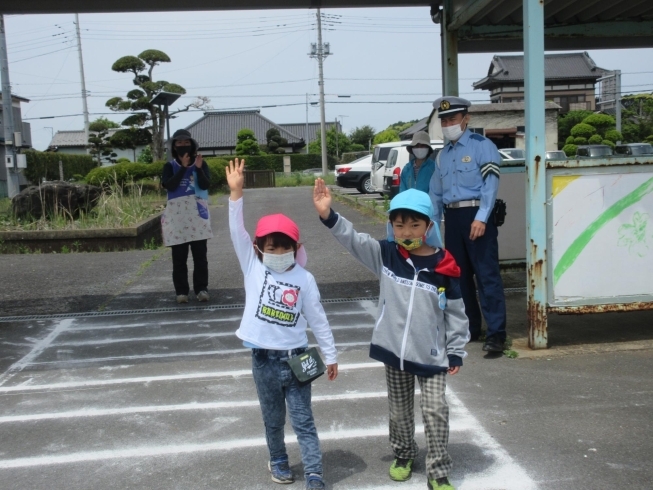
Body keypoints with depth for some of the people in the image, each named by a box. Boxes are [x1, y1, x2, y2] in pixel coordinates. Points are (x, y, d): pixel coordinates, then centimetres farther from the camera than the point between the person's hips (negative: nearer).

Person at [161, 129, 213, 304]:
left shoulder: (201, 163, 5)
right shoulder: (170, 166, 5)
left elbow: (205, 185, -7)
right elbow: (169, 185, -12)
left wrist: (198, 168, -21)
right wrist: (183, 167, -15)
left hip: (197, 212, 0)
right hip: (177, 214, 0)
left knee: (200, 254, 1)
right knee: (179, 256, 2)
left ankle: (201, 289, 7)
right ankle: (181, 291, 8)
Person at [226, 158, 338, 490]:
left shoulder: (304, 279, -4)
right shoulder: (253, 269, -3)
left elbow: (318, 320, 2)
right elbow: (237, 232, -12)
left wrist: (331, 356, 5)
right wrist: (236, 193, -22)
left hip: (295, 357, -1)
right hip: (264, 359, 1)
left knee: (304, 421, 5)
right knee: (273, 419, 18)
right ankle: (278, 461, 40)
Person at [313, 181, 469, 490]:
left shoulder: (444, 267, -10)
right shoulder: (385, 255, -5)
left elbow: (455, 312, -4)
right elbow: (353, 240, -13)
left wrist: (456, 351, -1)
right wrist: (328, 216, -28)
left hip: (432, 355, -2)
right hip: (394, 351, 2)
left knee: (435, 410, -1)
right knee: (399, 410, 18)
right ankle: (403, 455, 41)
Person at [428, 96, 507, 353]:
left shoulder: (482, 146, -3)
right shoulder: (442, 154, 19)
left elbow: (490, 184, -13)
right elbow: (435, 192, 21)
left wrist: (481, 218, -22)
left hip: (475, 215, -7)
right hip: (452, 217, 7)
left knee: (486, 274, -8)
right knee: (459, 275, 12)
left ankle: (496, 333, -5)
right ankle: (469, 328, 24)